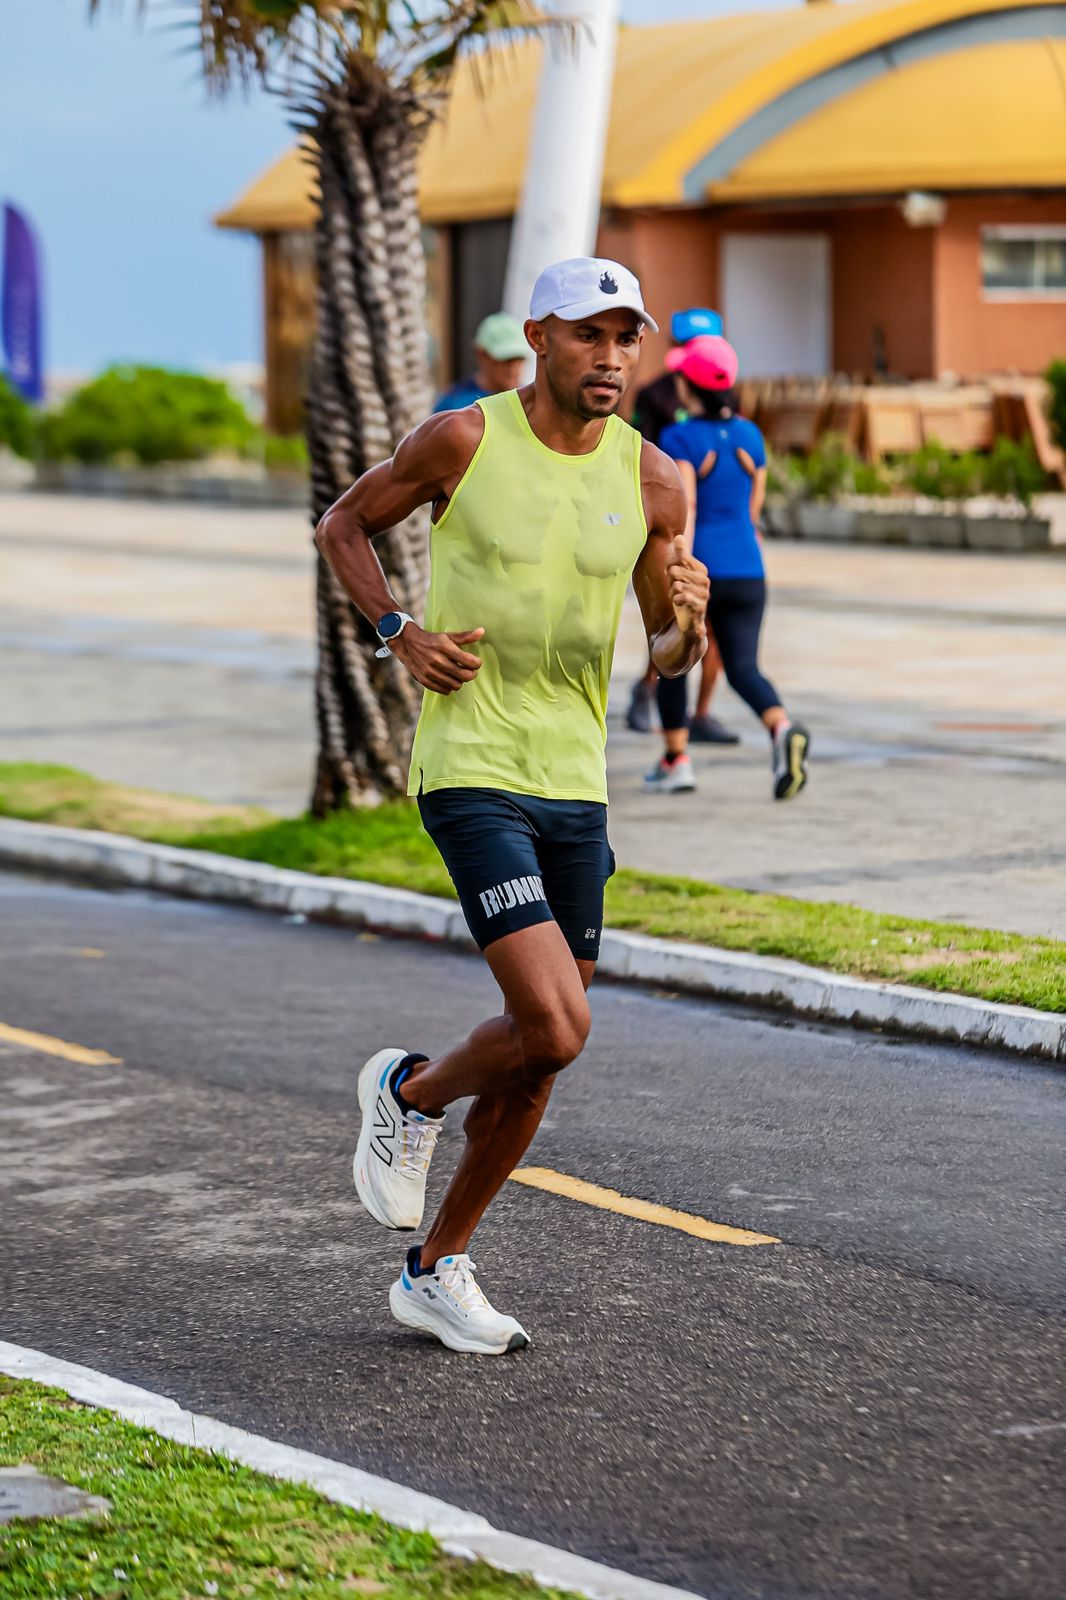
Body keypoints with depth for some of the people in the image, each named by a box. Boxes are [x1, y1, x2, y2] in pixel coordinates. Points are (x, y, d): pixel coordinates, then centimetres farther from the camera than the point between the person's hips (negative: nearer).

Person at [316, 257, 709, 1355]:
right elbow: (342, 526, 8)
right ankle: (410, 1093, 13)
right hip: (469, 769, -5)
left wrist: (688, 619, -15)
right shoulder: (463, 439, -7)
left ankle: (435, 1272, 24)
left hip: (575, 781, 5)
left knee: (539, 1055, 9)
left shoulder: (652, 479, 2)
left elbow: (672, 659, 8)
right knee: (555, 1029, -18)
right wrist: (401, 635, -6)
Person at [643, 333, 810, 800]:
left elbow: (685, 507, -19)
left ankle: (676, 761, 22)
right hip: (747, 571, 4)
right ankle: (782, 727, -30)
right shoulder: (749, 435, 9)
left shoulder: (678, 439, -8)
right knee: (742, 666, 0)